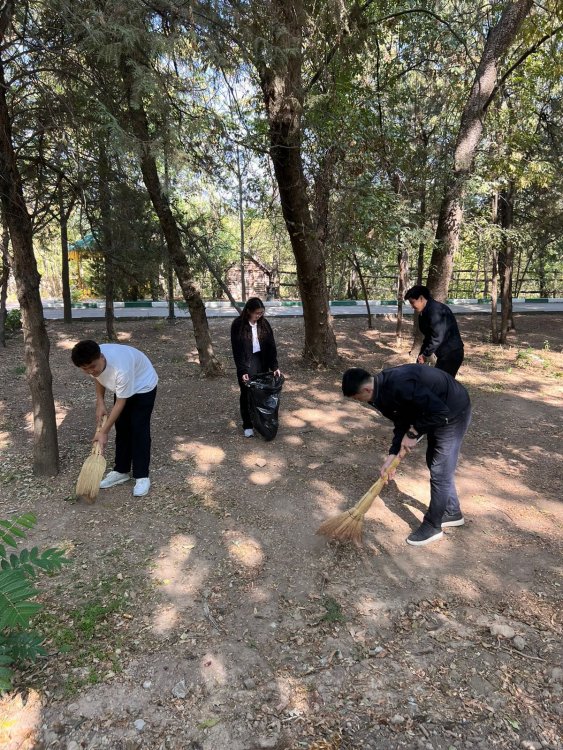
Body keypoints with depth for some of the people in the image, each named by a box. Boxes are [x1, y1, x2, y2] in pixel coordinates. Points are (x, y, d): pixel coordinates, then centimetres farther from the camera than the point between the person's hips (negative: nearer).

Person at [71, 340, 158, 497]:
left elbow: (120, 402, -30)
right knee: (121, 428, 8)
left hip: (143, 386, -7)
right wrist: (100, 403, -9)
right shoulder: (93, 361, -24)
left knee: (139, 430, -9)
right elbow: (99, 377, 1)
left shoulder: (121, 368, -43)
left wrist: (104, 431, -25)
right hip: (122, 387, 7)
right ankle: (121, 471, 20)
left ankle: (142, 477, 0)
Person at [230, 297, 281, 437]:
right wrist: (242, 371, -19)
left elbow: (271, 345, 0)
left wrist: (274, 366, -8)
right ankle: (247, 425, 11)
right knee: (247, 394, 1)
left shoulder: (264, 323, 0)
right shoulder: (238, 325, -12)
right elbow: (237, 350, -13)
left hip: (261, 361, 4)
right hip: (246, 362, -3)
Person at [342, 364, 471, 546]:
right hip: (438, 411, 10)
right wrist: (391, 456, -3)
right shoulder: (385, 388, -4)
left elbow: (440, 411, -32)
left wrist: (413, 433, -19)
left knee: (440, 472, 0)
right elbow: (402, 423, 3)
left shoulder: (399, 386, -35)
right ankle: (452, 513, 38)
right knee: (436, 464, 21)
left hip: (453, 413, -10)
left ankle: (432, 526, 16)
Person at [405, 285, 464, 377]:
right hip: (444, 354, 10)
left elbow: (437, 338, -24)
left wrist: (425, 355, -16)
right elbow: (428, 336, 17)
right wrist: (422, 355, 9)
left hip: (451, 354, -10)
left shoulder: (436, 310, -20)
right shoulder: (424, 313, 11)